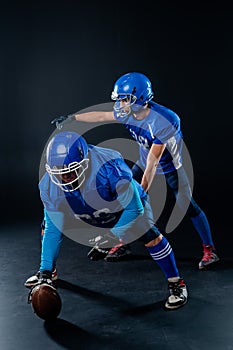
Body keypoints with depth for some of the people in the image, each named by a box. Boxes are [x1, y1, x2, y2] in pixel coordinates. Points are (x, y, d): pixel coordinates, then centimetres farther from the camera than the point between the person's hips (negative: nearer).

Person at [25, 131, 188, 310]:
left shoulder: (109, 167, -42)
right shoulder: (49, 185, -27)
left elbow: (133, 209, -31)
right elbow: (53, 230, -19)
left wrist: (111, 238, -35)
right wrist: (45, 272, -23)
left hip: (129, 202, -4)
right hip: (90, 216, 4)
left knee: (149, 234, -30)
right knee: (49, 225, -5)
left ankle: (177, 284, -9)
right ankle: (49, 271, 23)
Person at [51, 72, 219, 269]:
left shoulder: (161, 122, -36)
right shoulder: (128, 113, -16)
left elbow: (153, 162, -35)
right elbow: (101, 116, 2)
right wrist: (71, 118, 7)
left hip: (170, 166, -6)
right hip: (144, 162, 6)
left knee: (188, 206, -12)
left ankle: (209, 249, 3)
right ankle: (124, 243, 17)